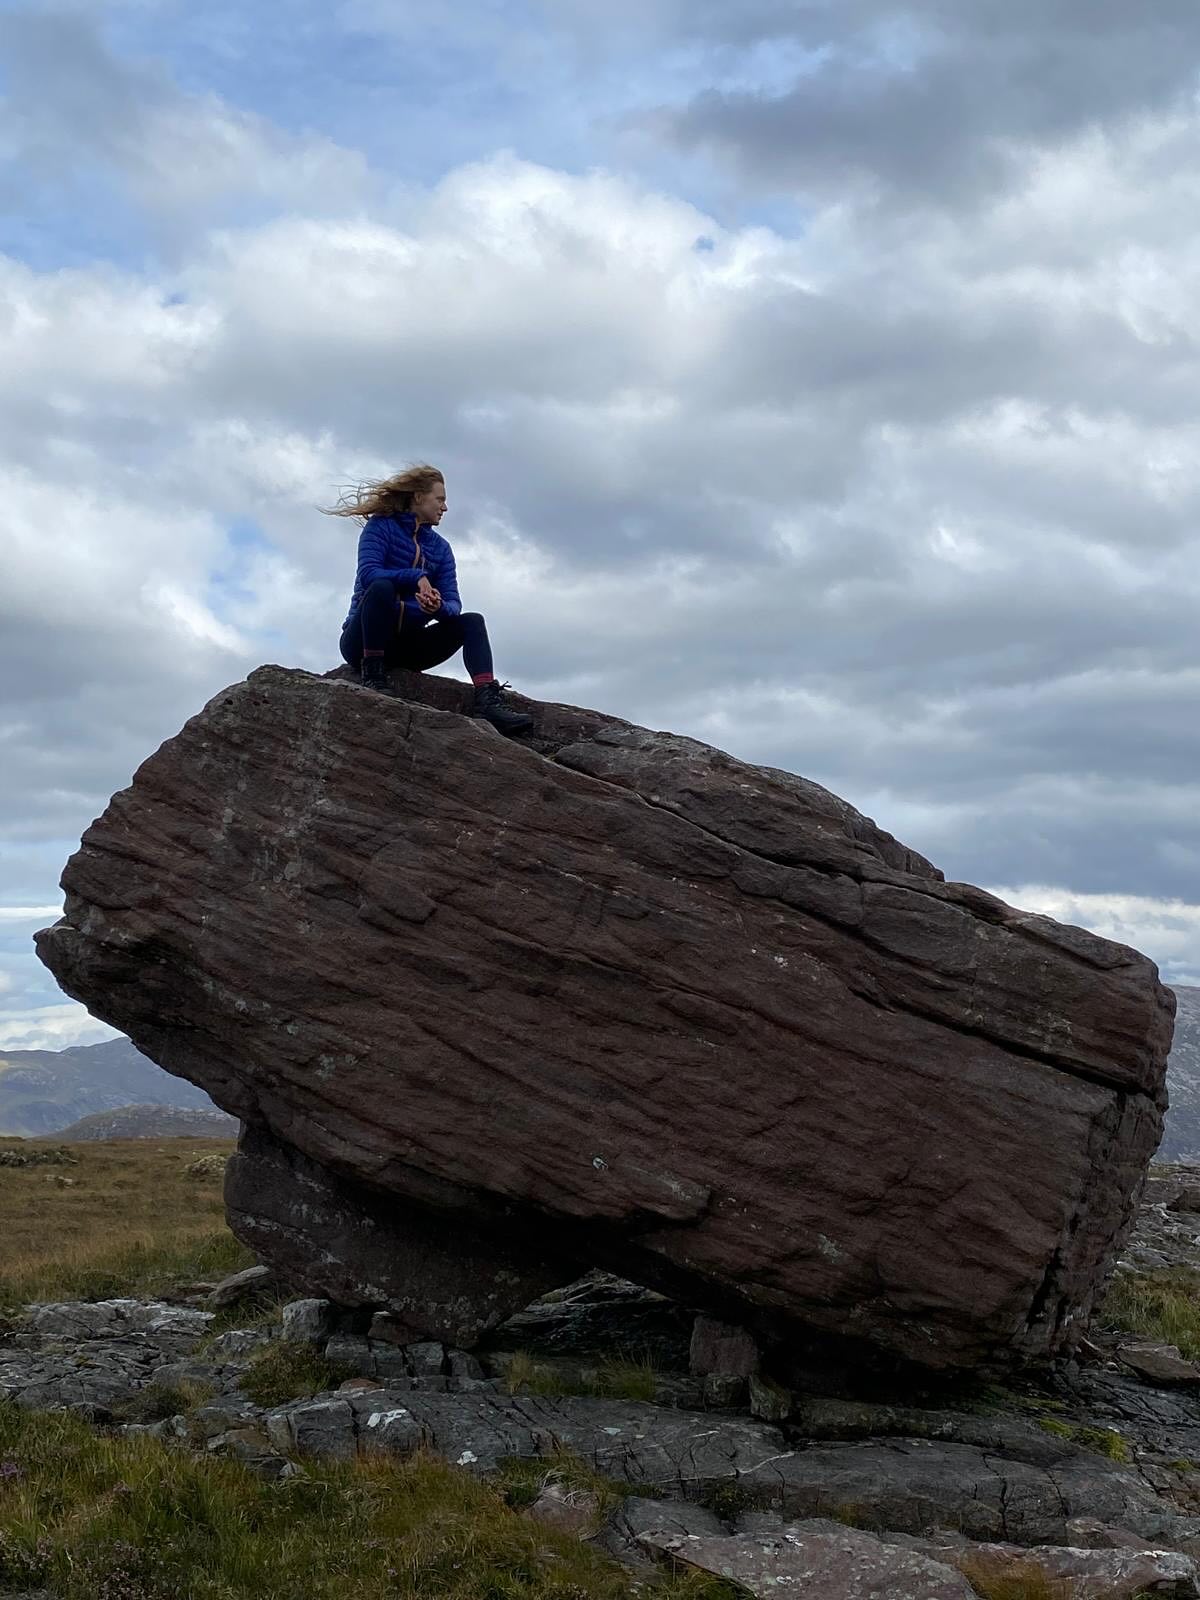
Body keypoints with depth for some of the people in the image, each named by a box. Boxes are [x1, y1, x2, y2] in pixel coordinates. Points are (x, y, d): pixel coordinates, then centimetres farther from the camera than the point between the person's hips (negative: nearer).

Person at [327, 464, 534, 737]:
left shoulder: (441, 548, 13)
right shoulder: (381, 526, -1)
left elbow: (453, 603, 0)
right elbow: (368, 574, -19)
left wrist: (440, 608, -25)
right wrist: (417, 578, -32)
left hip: (406, 645, 5)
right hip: (363, 639, -5)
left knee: (472, 621, -12)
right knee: (382, 588, -32)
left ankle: (488, 701, -33)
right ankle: (372, 677, -30)